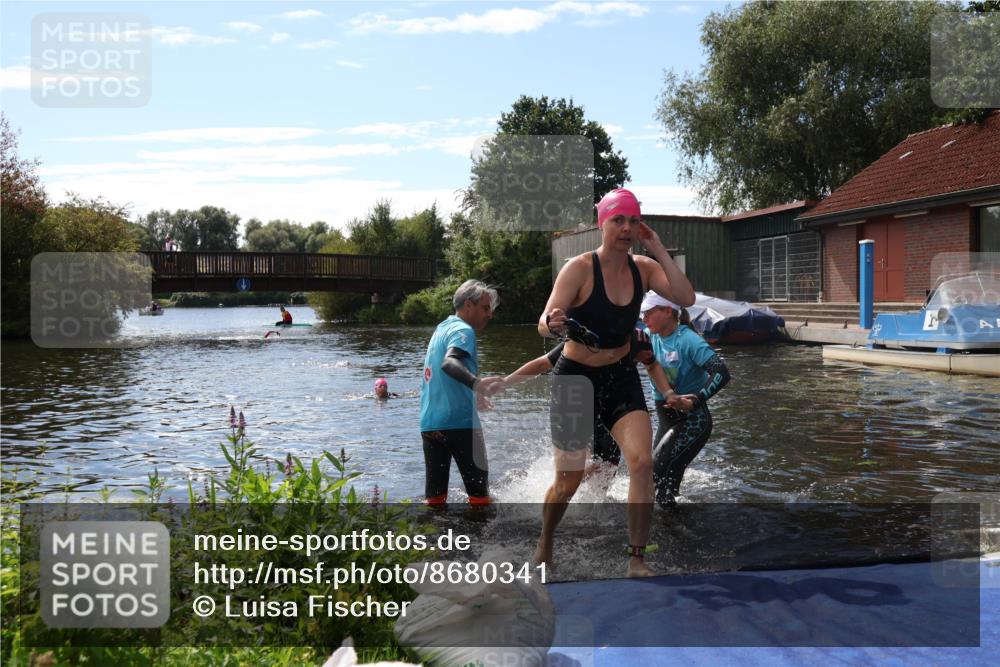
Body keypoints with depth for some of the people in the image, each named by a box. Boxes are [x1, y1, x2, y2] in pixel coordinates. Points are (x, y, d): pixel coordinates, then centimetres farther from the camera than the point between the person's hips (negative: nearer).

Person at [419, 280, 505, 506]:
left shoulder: (441, 328, 20)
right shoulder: (463, 330, -7)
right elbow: (449, 363, -28)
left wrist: (473, 395, 39)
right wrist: (477, 383, -44)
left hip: (429, 423, 8)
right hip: (459, 421, -8)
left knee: (434, 494, 7)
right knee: (479, 489, 3)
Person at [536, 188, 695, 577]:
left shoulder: (643, 269, -1)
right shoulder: (580, 268, -15)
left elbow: (686, 298, -15)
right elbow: (544, 323, -21)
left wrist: (658, 250, -15)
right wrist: (553, 324, -45)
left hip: (622, 377, 4)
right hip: (576, 378, -3)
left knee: (642, 462, -16)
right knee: (568, 482, 2)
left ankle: (637, 560, -3)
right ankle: (544, 543, 33)